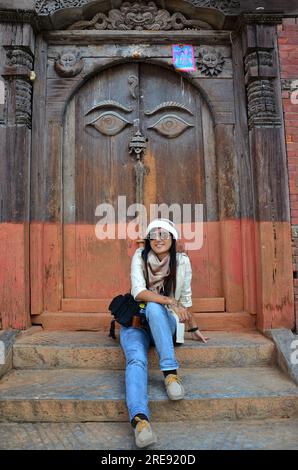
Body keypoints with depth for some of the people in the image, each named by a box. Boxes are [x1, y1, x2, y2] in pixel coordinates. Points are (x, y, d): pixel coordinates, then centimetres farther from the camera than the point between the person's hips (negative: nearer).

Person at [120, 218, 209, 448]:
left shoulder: (182, 261, -1)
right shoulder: (140, 256, -5)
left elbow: (185, 299, 11)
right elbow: (138, 292, -18)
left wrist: (194, 328, 18)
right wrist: (170, 302, -28)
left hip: (164, 324, 0)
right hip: (135, 323, 0)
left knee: (154, 308, -35)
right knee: (137, 360, -30)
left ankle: (171, 374, -34)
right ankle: (140, 419, -45)